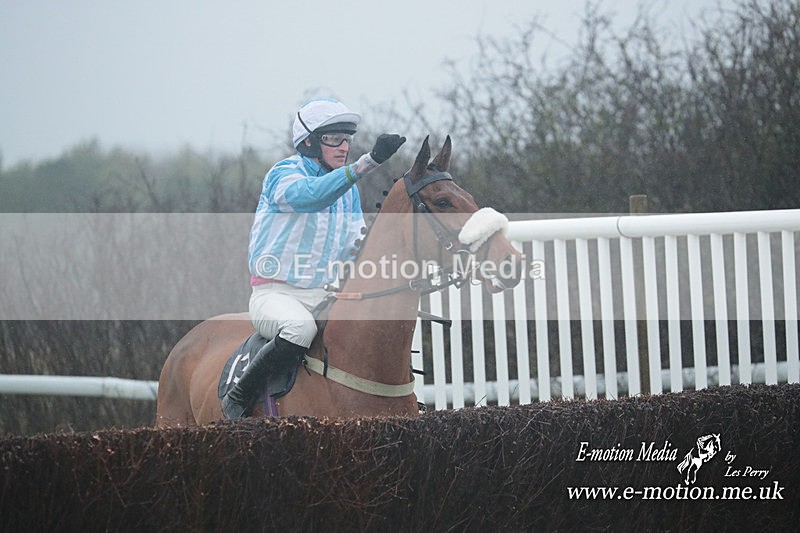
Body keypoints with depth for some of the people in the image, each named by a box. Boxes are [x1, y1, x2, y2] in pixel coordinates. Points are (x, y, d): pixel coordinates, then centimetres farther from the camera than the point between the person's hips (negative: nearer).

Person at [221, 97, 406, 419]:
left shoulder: (348, 187, 14)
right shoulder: (283, 173, -9)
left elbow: (355, 247, 15)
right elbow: (310, 195, -32)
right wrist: (370, 161, -41)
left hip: (326, 295, 7)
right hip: (275, 292, -7)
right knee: (301, 327, -38)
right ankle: (239, 398, -22)